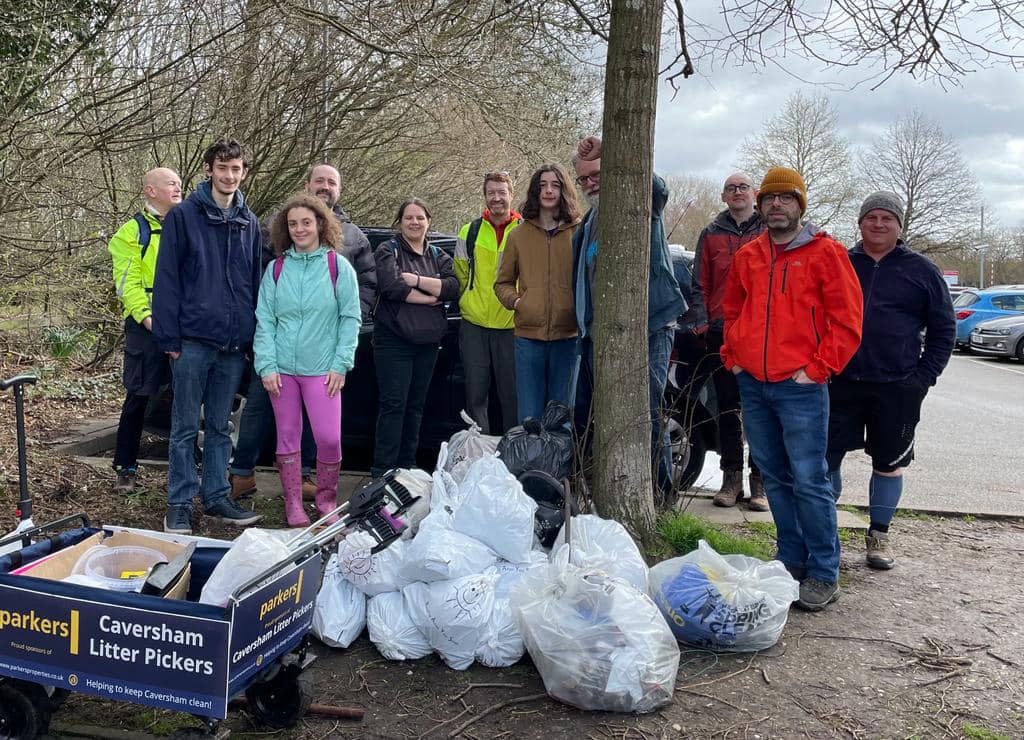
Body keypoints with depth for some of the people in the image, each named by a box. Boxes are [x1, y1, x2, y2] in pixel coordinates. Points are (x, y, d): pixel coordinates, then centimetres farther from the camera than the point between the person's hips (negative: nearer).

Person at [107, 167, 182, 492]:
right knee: (139, 396, -1)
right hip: (147, 324, -4)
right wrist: (147, 318, -20)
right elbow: (128, 283, -7)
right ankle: (125, 468, 10)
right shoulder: (133, 231, 1)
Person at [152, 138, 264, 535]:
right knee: (186, 427, 3)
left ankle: (217, 497, 22)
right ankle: (180, 503, 12)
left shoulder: (249, 223, 11)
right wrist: (169, 337, -10)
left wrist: (253, 337, 9)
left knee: (220, 427, 13)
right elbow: (166, 279, -5)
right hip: (193, 340, -4)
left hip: (233, 344, 4)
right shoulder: (183, 216, -2)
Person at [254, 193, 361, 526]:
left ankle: (327, 500, 16)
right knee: (287, 436, 9)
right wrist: (267, 365, -4)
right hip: (282, 368, 2)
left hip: (322, 369, -2)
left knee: (329, 437, -7)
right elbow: (265, 320, 5)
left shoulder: (338, 266, 0)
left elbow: (350, 318, -1)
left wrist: (341, 364, -6)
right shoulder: (276, 268, 6)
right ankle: (293, 505, 22)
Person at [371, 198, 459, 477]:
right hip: (393, 340, -5)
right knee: (394, 404, -8)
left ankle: (407, 465, 18)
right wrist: (430, 298, -9)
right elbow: (391, 286, -17)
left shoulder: (438, 255, 15)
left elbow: (453, 287, -3)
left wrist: (416, 280, -13)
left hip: (427, 340, 5)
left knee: (415, 404, 10)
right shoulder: (388, 251, 1)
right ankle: (383, 470, -5)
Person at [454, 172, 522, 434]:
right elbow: (460, 276, 15)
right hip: (474, 326, 2)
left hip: (512, 326, -2)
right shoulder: (469, 232, 8)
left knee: (512, 394, 5)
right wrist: (469, 305, 10)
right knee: (476, 394, 6)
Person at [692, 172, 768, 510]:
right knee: (727, 407, 7)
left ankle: (760, 481, 7)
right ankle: (732, 478, 15)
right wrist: (701, 322, 0)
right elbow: (701, 282, 10)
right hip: (721, 332, 2)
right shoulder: (711, 234, 13)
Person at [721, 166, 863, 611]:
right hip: (752, 384, 6)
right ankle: (792, 562, 25)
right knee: (775, 478, 12)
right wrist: (733, 356, 12)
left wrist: (817, 369, -11)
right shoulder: (747, 256, 12)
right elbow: (731, 311, 24)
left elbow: (847, 320, -6)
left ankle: (824, 574, 6)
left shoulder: (825, 253, -3)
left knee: (809, 481, -5)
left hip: (800, 386, -5)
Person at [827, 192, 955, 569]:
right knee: (824, 457, 2)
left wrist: (924, 377, -3)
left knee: (888, 464, 9)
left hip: (897, 389, 0)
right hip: (840, 384, 1)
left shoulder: (921, 270, 5)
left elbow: (944, 330, 7)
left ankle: (879, 535, 24)